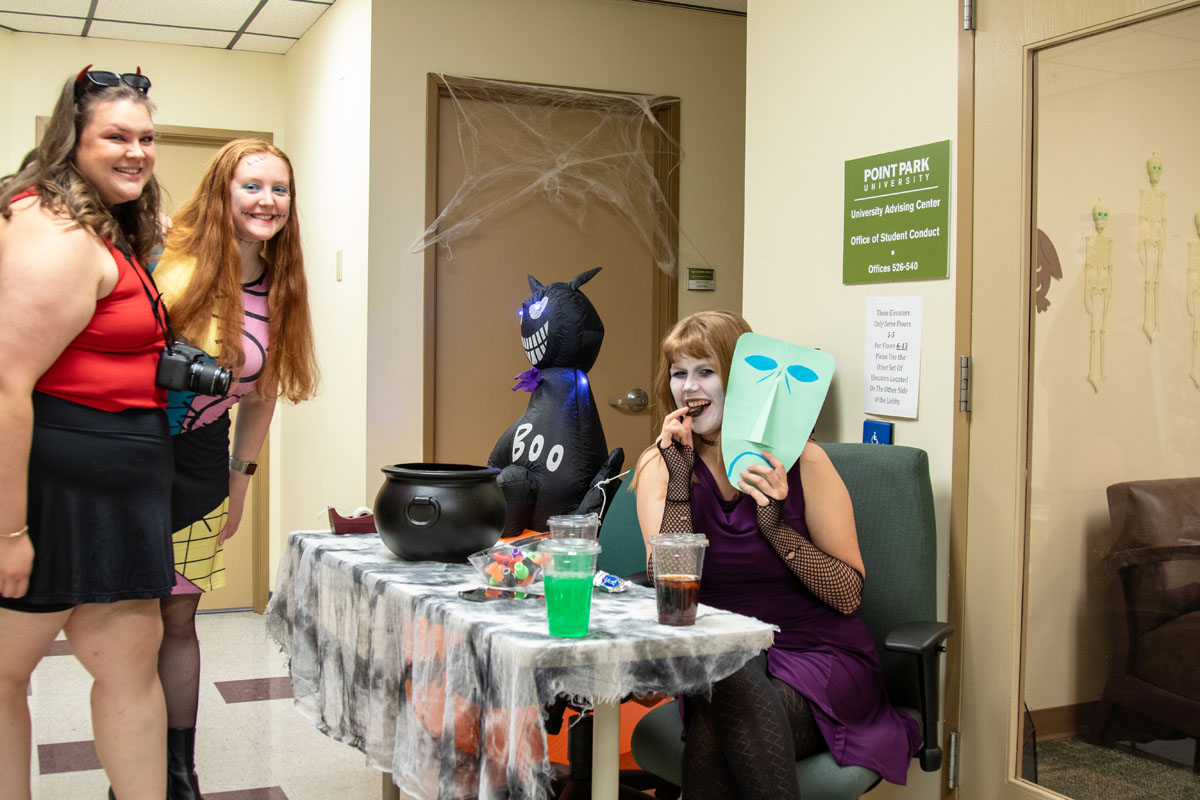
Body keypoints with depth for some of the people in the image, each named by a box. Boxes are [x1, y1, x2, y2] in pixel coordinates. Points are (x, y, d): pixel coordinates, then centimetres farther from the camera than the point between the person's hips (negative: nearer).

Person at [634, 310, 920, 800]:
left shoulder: (800, 461, -4)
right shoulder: (660, 468, 3)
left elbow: (849, 595, -7)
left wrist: (777, 526, -21)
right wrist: (679, 483, -16)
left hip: (819, 657, -2)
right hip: (717, 664, 2)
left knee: (710, 738, -31)